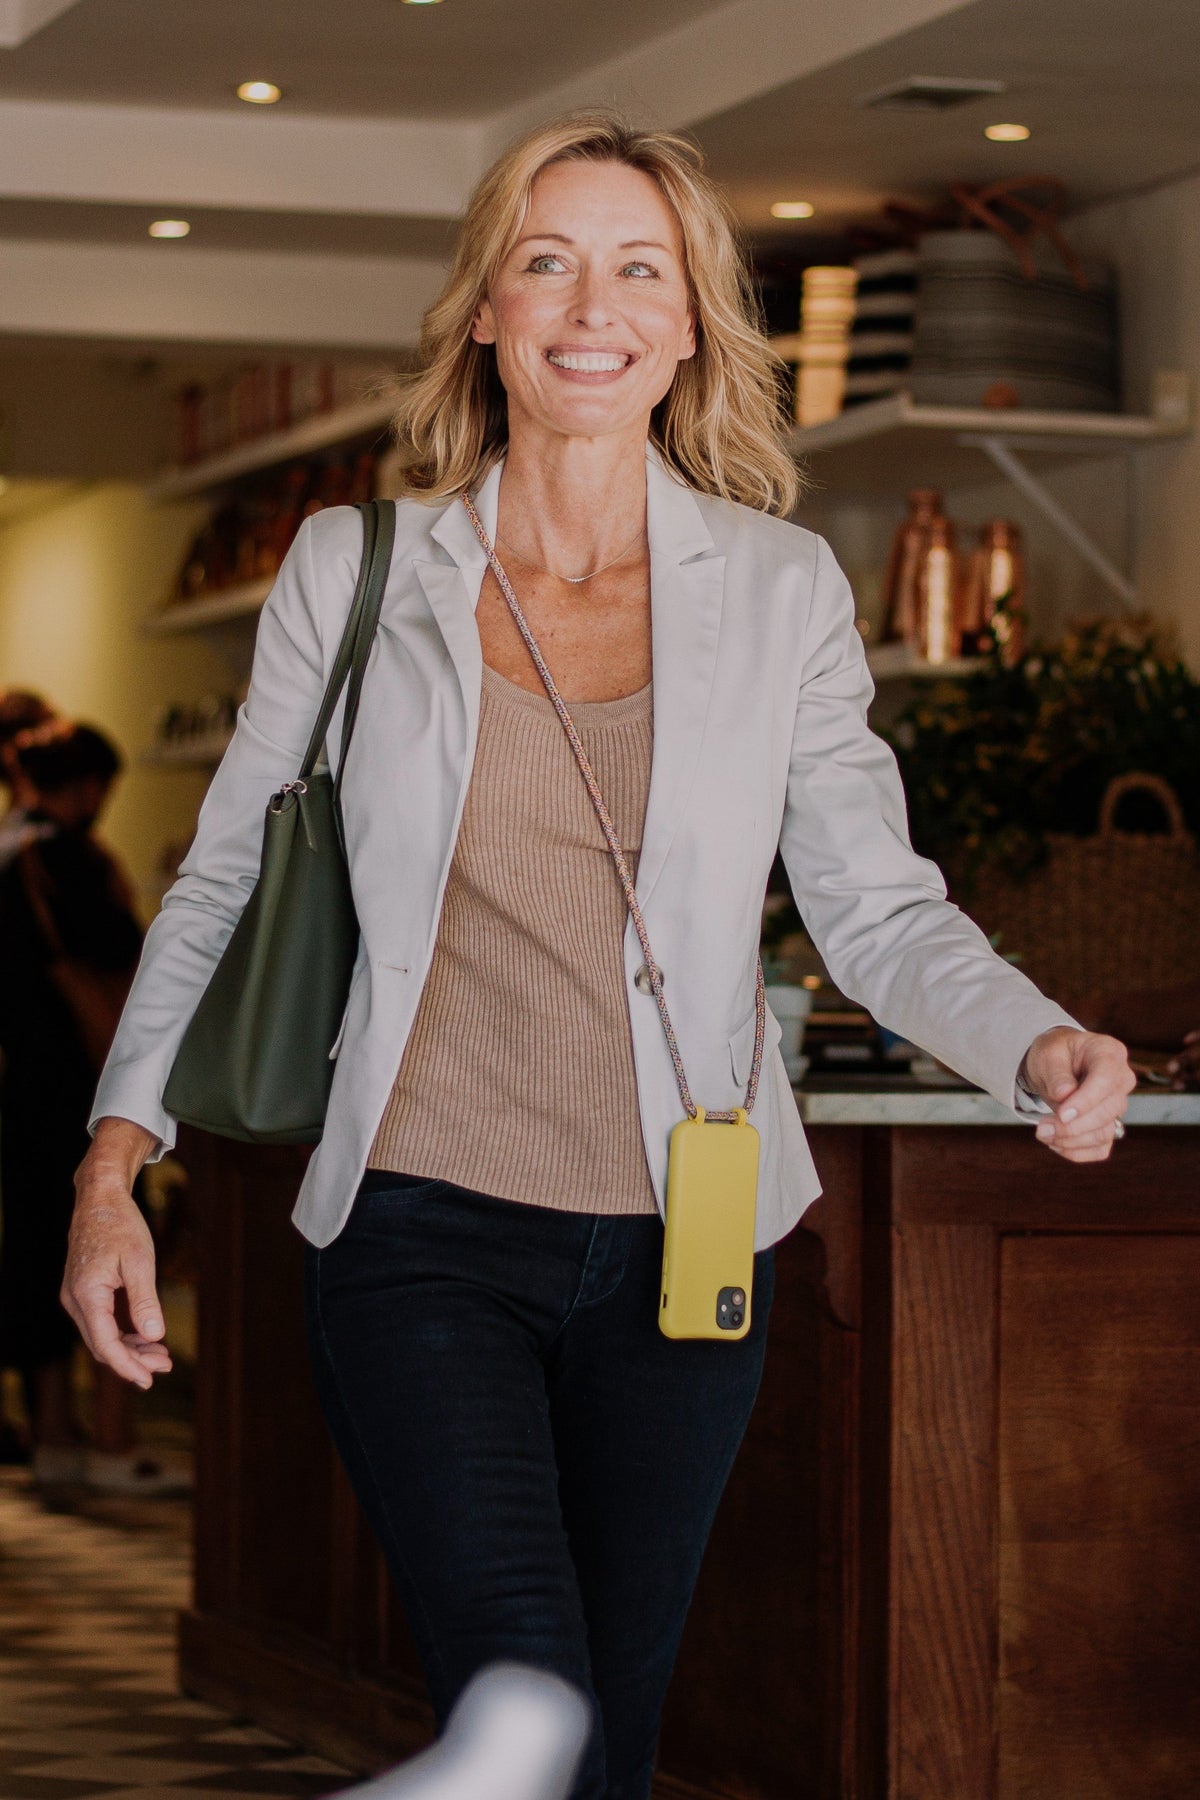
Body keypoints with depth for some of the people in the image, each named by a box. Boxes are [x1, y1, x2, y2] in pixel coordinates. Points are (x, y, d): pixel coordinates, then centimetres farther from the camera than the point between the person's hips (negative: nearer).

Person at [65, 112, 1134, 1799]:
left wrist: (1043, 1045, -19)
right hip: (422, 1234, -2)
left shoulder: (782, 589, 2)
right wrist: (114, 1161, -2)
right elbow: (225, 884, 7)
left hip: (674, 1251, 2)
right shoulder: (353, 570, 2)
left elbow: (881, 910, 0)